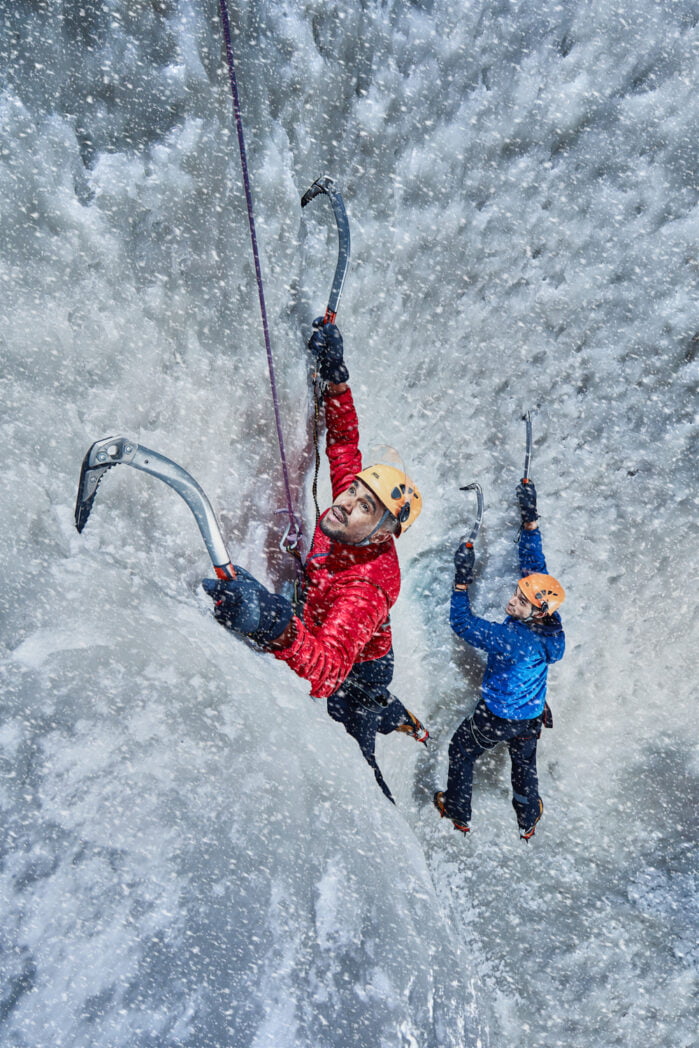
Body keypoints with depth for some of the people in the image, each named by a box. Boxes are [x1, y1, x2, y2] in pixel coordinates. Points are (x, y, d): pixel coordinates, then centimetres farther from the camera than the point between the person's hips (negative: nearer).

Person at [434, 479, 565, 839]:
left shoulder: (512, 638, -38)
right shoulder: (552, 623, -19)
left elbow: (462, 624, -31)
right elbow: (535, 566, -12)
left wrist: (461, 579, -31)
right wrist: (529, 519, -9)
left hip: (494, 719, -6)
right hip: (531, 719, 6)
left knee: (461, 752, 22)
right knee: (524, 764, 30)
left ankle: (457, 813, 42)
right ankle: (528, 821, 54)